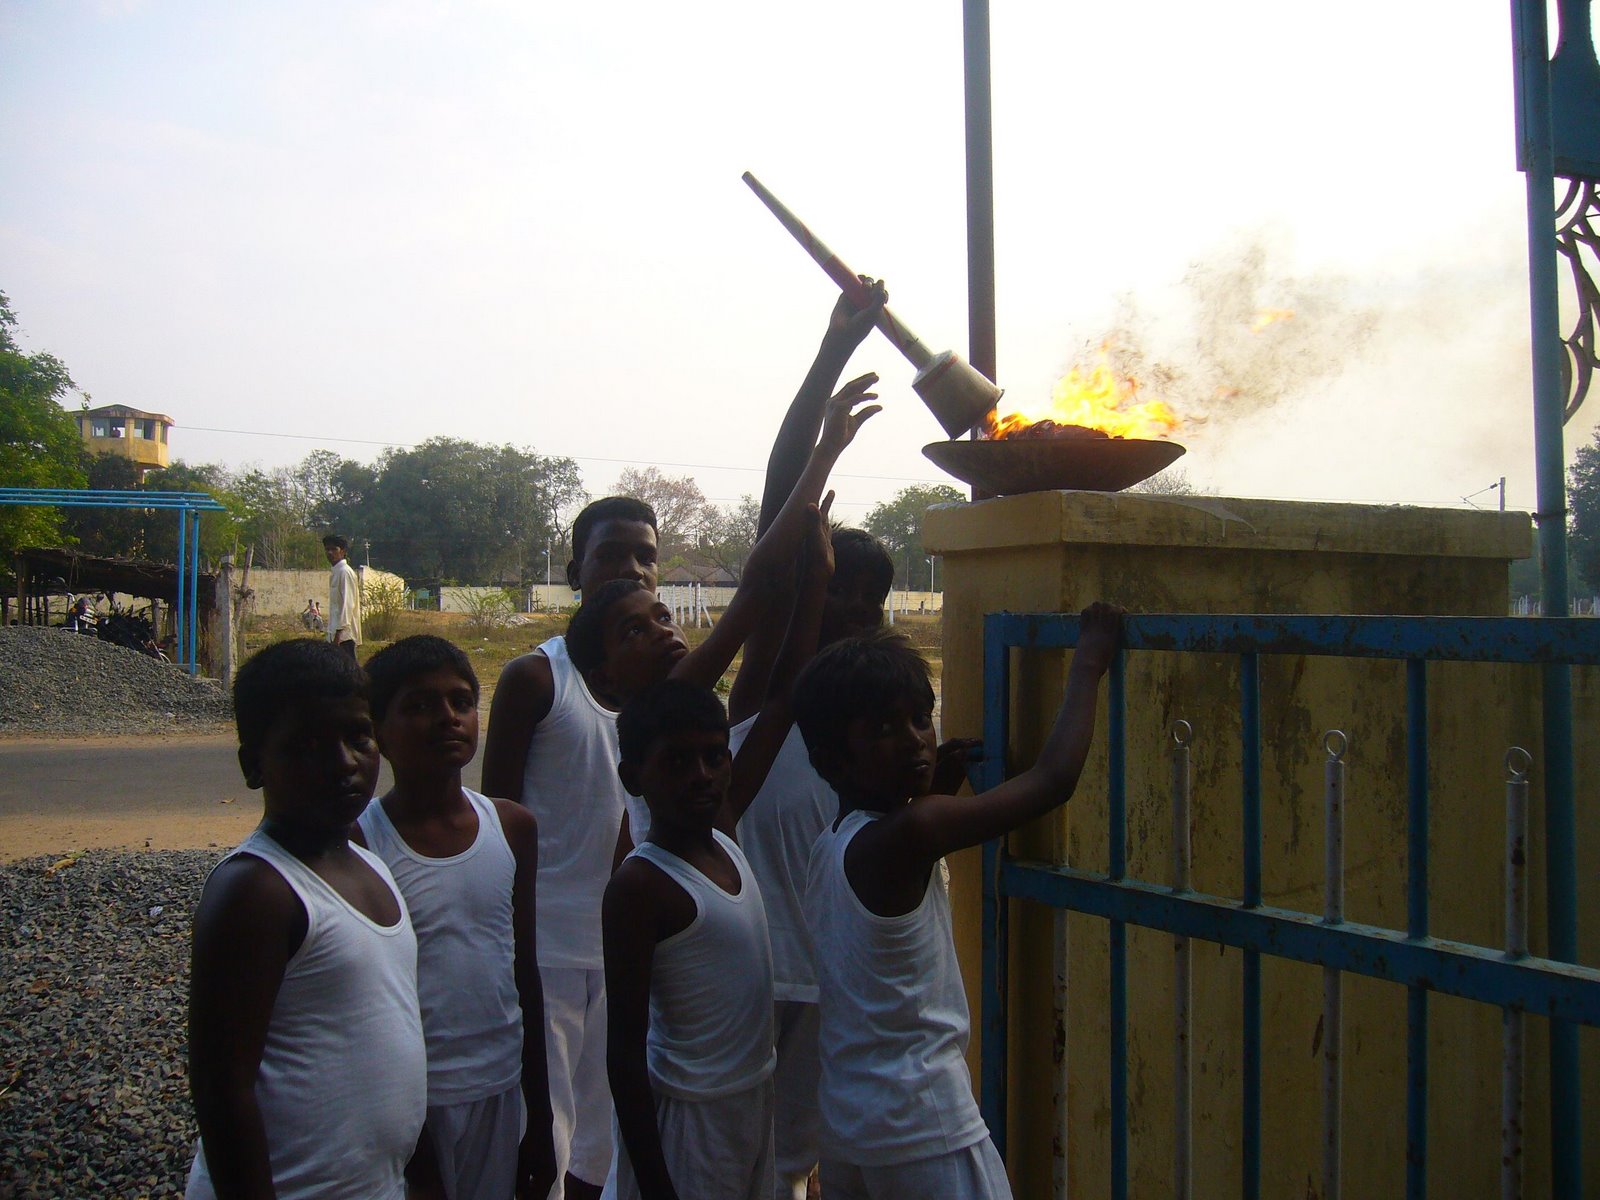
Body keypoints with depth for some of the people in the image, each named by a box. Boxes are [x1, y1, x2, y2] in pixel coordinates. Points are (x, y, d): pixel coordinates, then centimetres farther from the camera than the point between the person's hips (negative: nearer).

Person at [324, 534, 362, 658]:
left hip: (344, 633, -9)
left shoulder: (344, 572, -10)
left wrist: (338, 632, -21)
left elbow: (347, 604, -17)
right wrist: (334, 632, 18)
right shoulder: (335, 572, 18)